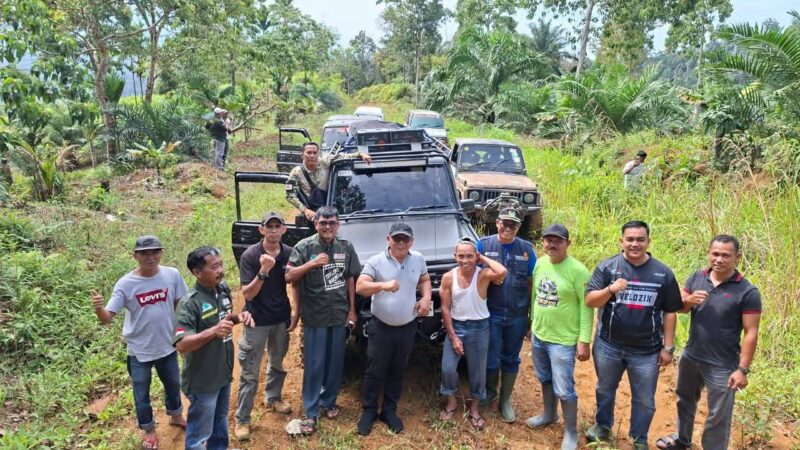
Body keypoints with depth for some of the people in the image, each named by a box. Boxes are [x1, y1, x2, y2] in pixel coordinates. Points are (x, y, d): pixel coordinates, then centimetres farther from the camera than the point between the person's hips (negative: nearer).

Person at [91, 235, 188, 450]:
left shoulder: (172, 275, -13)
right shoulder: (125, 284, -19)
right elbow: (107, 318, -21)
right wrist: (98, 309, -42)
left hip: (167, 346, 3)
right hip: (139, 350, -2)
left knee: (173, 384, 25)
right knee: (141, 394, 16)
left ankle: (176, 416, 53)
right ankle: (149, 430, 41)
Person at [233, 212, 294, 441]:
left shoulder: (289, 253, -7)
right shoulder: (250, 255, -18)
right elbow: (247, 294, -21)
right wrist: (263, 271, -34)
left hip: (281, 319, 4)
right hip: (257, 321, -4)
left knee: (277, 363, 23)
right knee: (250, 373, 2)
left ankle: (272, 398, 45)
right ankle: (242, 420, 14)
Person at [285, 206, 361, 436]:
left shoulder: (346, 247, 1)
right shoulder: (304, 246, -9)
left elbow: (350, 279, 8)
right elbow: (289, 277, -13)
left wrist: (352, 310, 6)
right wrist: (312, 263, -27)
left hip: (340, 315, 3)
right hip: (314, 316, -3)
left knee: (335, 362, 14)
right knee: (313, 365, 3)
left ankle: (329, 402, 32)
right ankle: (310, 412, 14)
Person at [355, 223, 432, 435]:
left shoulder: (418, 259, 2)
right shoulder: (376, 261, -11)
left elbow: (425, 280, 17)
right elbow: (360, 287, -20)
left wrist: (426, 298, -3)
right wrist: (383, 285, -37)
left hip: (408, 327, 4)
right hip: (381, 327, -3)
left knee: (397, 371, 14)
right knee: (375, 371, 5)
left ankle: (389, 411, 29)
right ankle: (368, 411, 22)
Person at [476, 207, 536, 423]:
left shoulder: (526, 249, 0)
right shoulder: (484, 245, -4)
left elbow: (531, 284, 3)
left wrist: (532, 316, 4)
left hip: (517, 316, 2)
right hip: (491, 314, -1)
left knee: (511, 359, 14)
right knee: (491, 360, 5)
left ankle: (505, 400, 32)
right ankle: (490, 390, 34)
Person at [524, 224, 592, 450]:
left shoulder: (577, 270, -18)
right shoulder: (540, 264, 1)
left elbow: (586, 306, -16)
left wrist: (584, 340, -17)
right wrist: (532, 324, 16)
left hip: (563, 341, -6)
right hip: (538, 336, 6)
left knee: (564, 389, 1)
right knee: (545, 379, 23)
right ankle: (549, 414, 45)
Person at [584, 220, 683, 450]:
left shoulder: (663, 273, -4)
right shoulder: (606, 266, -7)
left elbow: (669, 312, 1)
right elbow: (590, 301, -10)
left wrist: (667, 347, 0)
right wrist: (610, 289, -29)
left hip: (647, 351, 0)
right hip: (608, 346, 0)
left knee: (644, 399, 12)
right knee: (605, 389, 21)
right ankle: (602, 425, 45)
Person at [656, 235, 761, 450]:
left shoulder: (747, 292, -15)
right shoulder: (697, 277, -2)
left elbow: (751, 333, -14)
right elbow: (679, 308, 5)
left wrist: (742, 369, -16)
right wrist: (689, 300, -18)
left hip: (722, 367, -5)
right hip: (690, 357, 6)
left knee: (718, 417, 9)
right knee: (685, 400, 25)